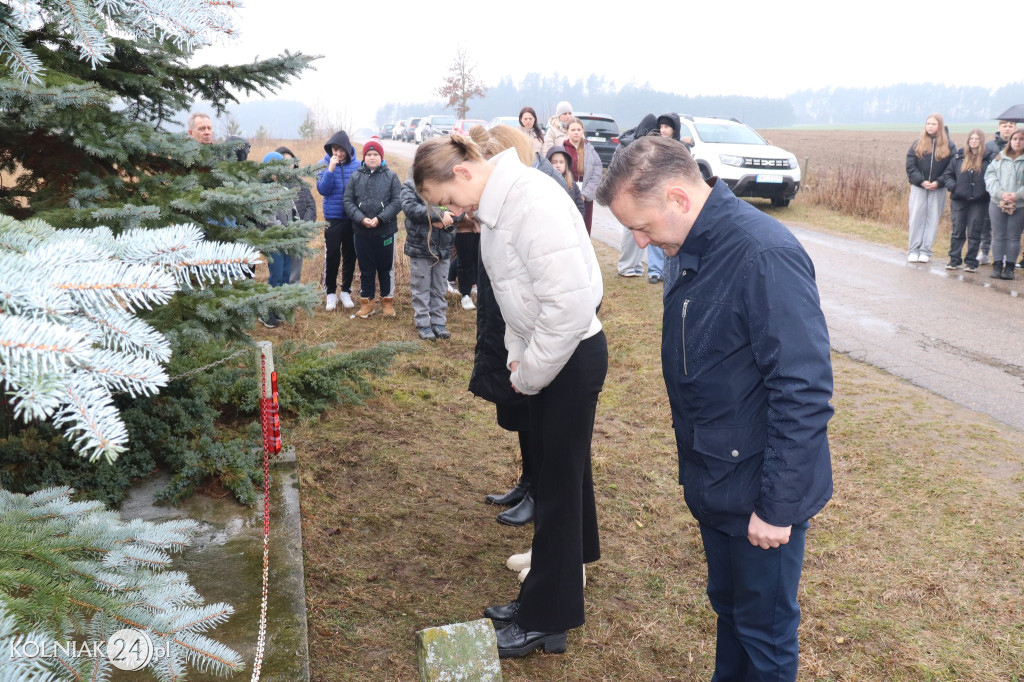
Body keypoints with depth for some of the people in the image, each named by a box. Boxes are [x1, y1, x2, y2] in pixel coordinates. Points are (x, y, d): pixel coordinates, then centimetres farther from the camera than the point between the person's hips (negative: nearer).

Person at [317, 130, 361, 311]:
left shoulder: (356, 164, -1)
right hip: (332, 217, -1)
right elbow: (322, 190, -10)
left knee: (350, 255, 9)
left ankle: (346, 291, 23)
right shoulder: (324, 164, -3)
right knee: (332, 255, 0)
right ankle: (331, 293, 14)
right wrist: (331, 170, -21)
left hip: (353, 218, 1)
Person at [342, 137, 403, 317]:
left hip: (385, 230, -1)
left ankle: (387, 301, 21)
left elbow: (397, 202, -6)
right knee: (366, 268, 9)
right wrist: (361, 219, -14)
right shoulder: (356, 177, 6)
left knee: (385, 267, 8)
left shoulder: (391, 176, 1)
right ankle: (367, 301, 20)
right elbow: (348, 201, 1)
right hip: (361, 231, 2)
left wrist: (380, 219, -16)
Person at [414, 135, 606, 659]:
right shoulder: (495, 203, 6)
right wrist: (517, 356, 7)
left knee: (559, 483, 2)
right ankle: (545, 599, 36)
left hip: (573, 356, -9)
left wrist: (531, 373, -17)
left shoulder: (533, 202, -24)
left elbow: (570, 302, -28)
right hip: (543, 354, 9)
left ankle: (546, 620, 19)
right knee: (557, 472, 19)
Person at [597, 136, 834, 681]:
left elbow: (804, 392, -26)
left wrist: (778, 507, -22)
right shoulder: (695, 249, 3)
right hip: (714, 482, 8)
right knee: (726, 606, 25)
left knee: (765, 630, 12)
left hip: (760, 495, -8)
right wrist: (695, 463, 15)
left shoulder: (765, 256, -26)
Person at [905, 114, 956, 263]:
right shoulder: (918, 144, 6)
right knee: (916, 218, -1)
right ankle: (913, 250, 4)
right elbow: (910, 166, 1)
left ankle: (925, 251, 6)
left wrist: (938, 182, -13)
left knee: (933, 219, 2)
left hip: (938, 189, 0)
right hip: (918, 187, 0)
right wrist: (921, 181, -11)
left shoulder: (948, 146, 4)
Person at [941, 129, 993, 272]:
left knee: (974, 233, 1)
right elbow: (947, 175, 12)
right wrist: (953, 186, -4)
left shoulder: (988, 159, 1)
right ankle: (955, 260, 13)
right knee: (957, 231, 5)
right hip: (959, 200, 2)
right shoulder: (959, 157, 8)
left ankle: (971, 262, 8)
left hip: (979, 201, -2)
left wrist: (986, 190, -11)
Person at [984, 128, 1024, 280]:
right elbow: (990, 177, 1)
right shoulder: (999, 158, 8)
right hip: (997, 204, 2)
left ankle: (1009, 268, 8)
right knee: (998, 236, 6)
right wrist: (1001, 193, -13)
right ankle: (997, 266, 11)